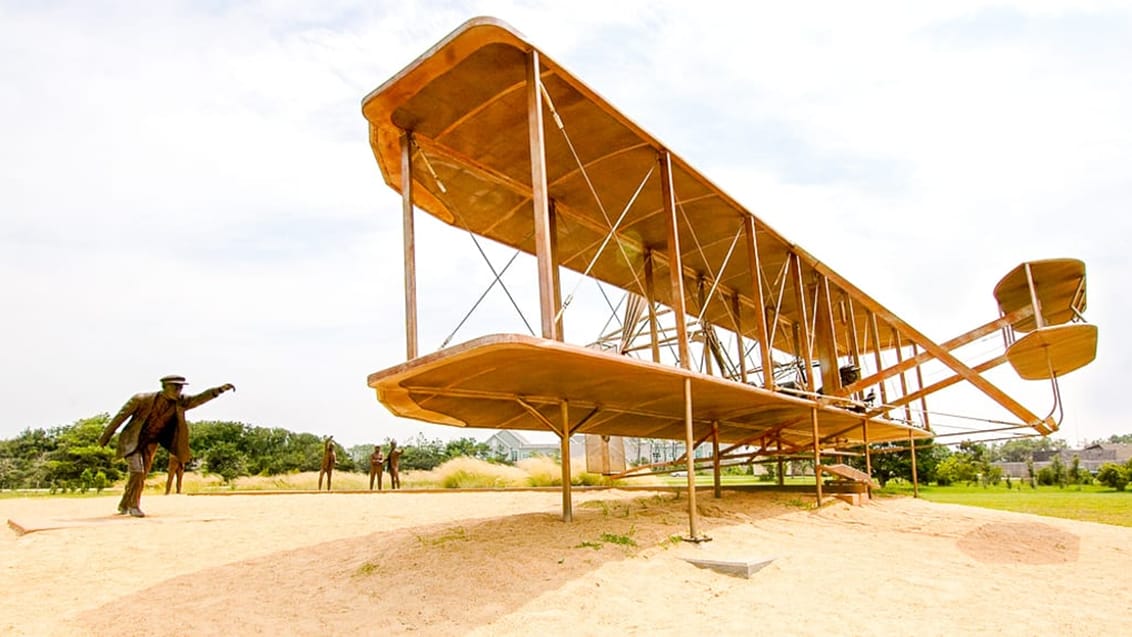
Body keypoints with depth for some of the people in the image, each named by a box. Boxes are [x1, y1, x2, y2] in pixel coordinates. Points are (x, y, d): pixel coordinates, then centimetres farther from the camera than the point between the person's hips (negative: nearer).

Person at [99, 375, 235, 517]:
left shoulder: (180, 402, -9)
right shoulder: (142, 399, -20)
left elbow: (199, 398, -22)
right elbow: (121, 415, -9)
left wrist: (219, 389, -39)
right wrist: (106, 435, -2)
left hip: (151, 443, 5)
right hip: (132, 440, -5)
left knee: (142, 476, 10)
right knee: (137, 472, -17)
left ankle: (124, 505, 31)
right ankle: (133, 505, 2)